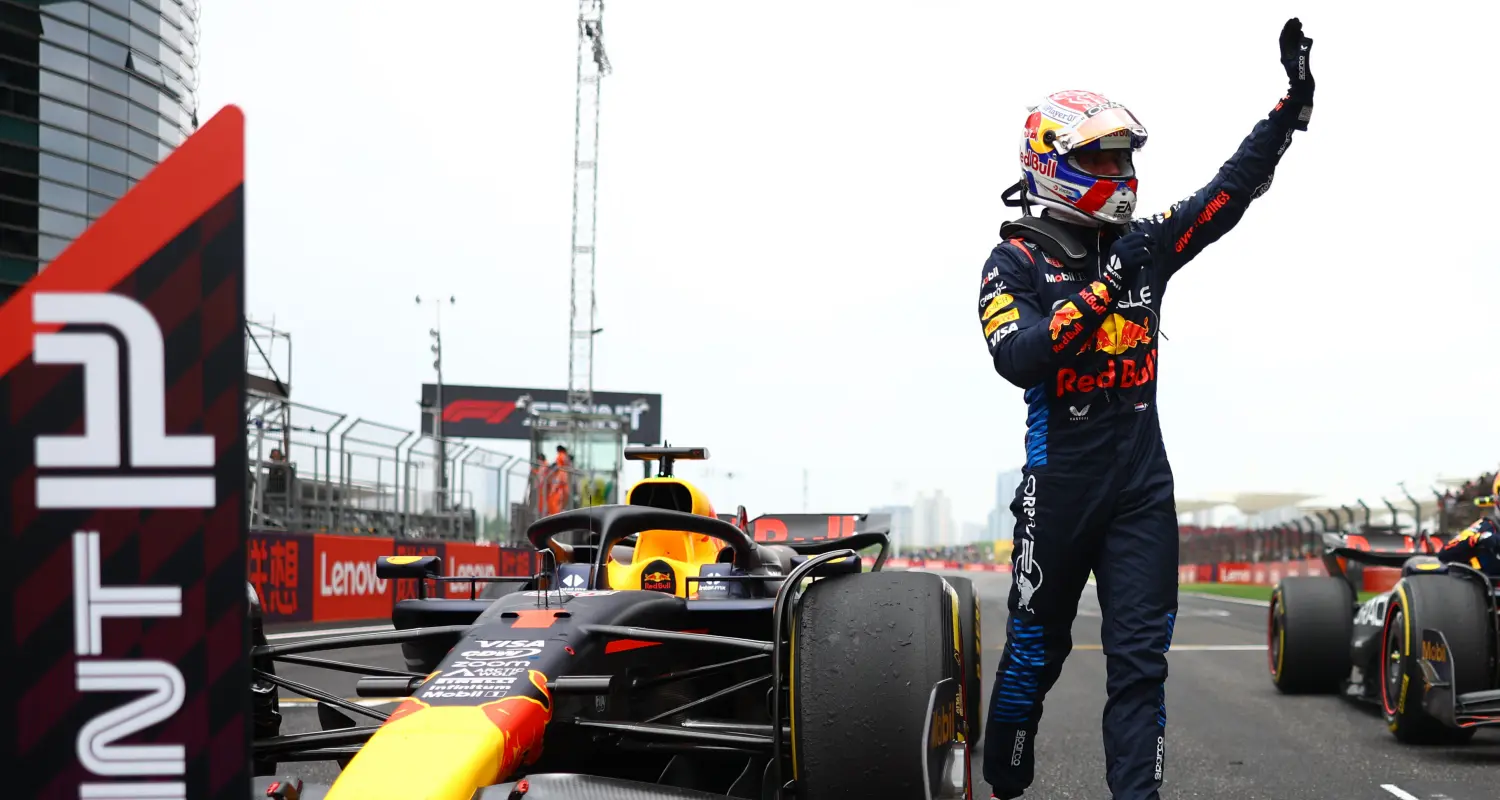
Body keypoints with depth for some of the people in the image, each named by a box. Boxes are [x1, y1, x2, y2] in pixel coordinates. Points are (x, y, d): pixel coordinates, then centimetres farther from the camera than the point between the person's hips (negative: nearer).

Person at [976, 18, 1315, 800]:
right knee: (1036, 647, 6)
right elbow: (1016, 358, -20)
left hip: (1143, 480, 4)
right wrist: (1099, 290, -24)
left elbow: (1232, 189, 9)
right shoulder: (1017, 261, -5)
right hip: (1061, 479, -4)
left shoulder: (1145, 243, 9)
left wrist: (1293, 102, 1)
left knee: (1141, 654, -1)